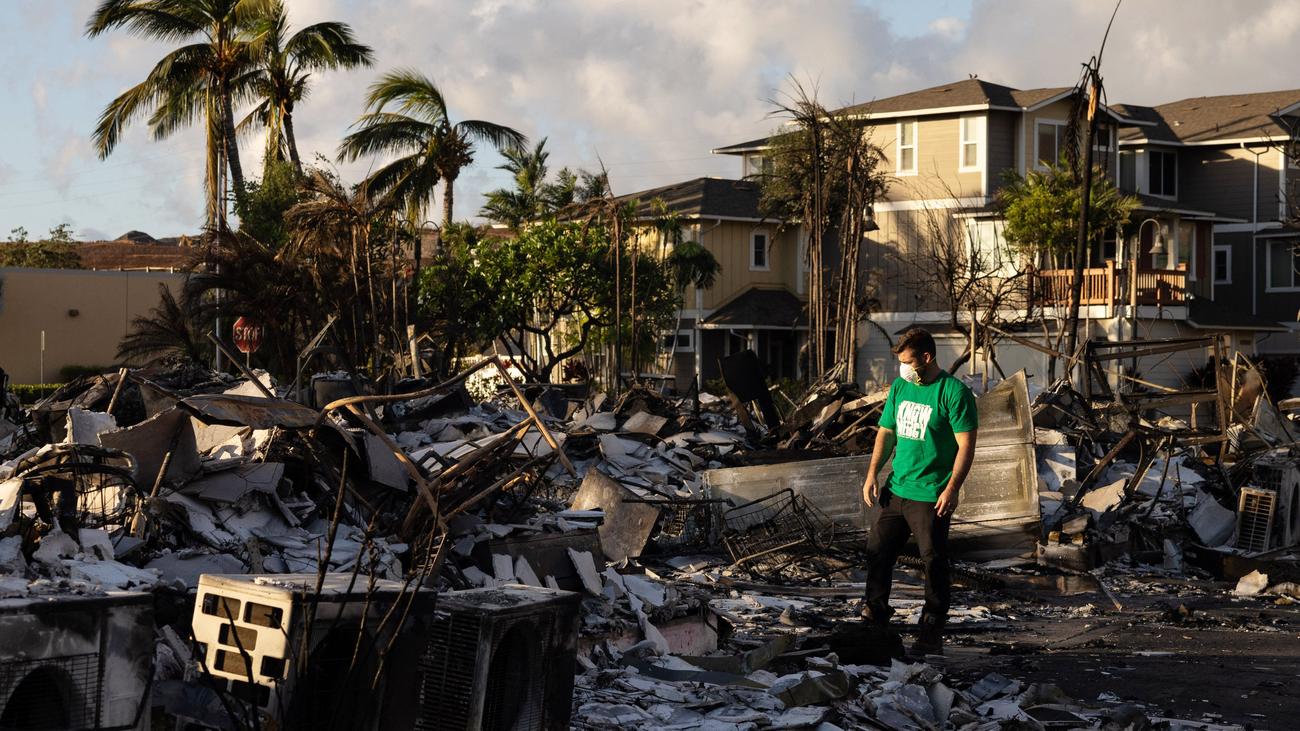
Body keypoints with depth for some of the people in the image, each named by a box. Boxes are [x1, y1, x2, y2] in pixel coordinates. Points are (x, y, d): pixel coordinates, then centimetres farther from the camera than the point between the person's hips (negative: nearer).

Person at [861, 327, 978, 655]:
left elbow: (966, 445, -12)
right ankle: (875, 614, 28)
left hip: (931, 496, -6)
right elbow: (886, 432, 17)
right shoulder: (900, 387, 10)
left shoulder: (954, 392, -11)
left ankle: (931, 634, 9)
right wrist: (872, 473, 6)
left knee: (934, 563, -1)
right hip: (895, 490, 7)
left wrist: (952, 488, -19)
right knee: (877, 551, 10)